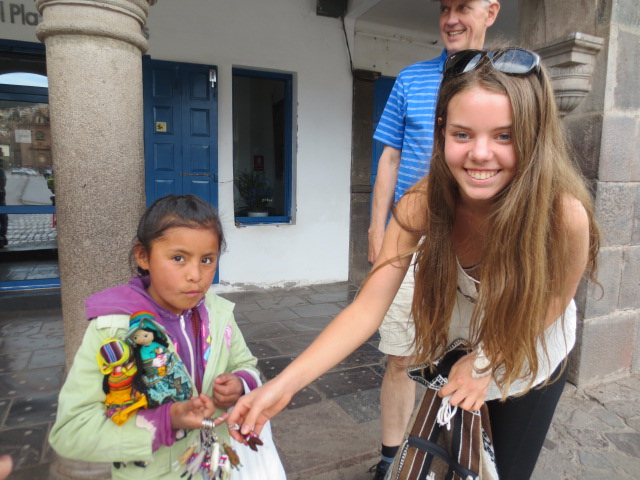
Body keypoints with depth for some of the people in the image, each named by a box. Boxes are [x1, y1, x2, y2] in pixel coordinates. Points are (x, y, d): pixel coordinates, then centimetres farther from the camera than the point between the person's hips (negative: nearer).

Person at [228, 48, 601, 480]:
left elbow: (549, 304, -15)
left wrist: (485, 361, -21)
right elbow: (367, 309, -34)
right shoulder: (424, 202, -31)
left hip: (531, 359, -1)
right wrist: (284, 384, -43)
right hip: (453, 353, 2)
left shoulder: (565, 214, -35)